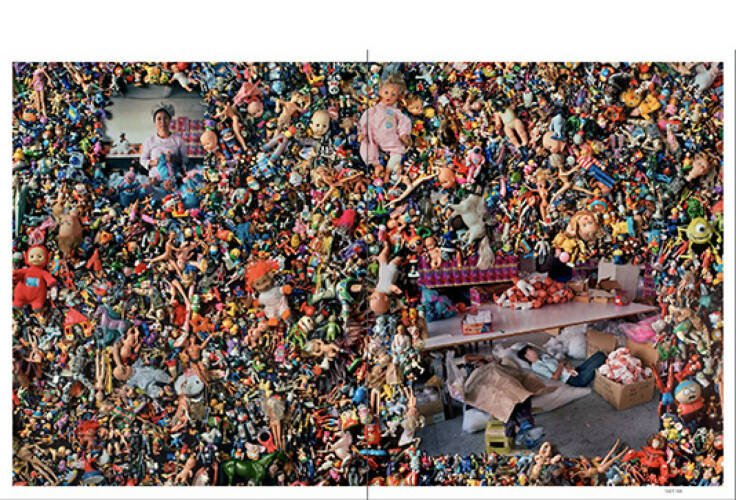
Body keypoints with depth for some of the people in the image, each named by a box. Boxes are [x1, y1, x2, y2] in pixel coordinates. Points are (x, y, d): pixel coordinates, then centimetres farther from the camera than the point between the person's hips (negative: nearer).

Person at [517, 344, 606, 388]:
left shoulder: (544, 356, 17)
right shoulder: (536, 366, -12)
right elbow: (555, 377, -21)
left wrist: (568, 367, -8)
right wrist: (561, 364, -8)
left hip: (576, 371, 9)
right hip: (576, 380, -9)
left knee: (599, 354, 3)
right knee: (600, 358, -13)